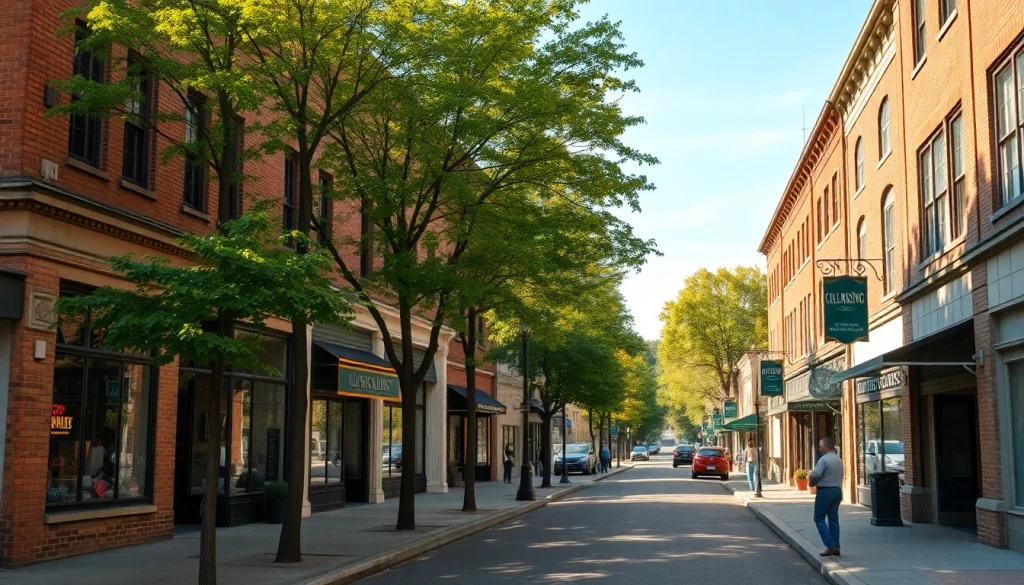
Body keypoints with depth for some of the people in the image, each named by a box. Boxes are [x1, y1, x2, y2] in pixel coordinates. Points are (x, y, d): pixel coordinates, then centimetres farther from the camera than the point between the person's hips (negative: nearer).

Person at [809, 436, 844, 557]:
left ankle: (830, 545, -10)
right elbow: (841, 476, 16)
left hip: (825, 491, -8)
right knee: (833, 519, 11)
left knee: (819, 518, -1)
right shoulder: (839, 460, 12)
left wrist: (811, 483, -5)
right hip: (837, 490, 8)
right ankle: (836, 547, 10)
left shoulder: (824, 459, -16)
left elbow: (815, 475, -23)